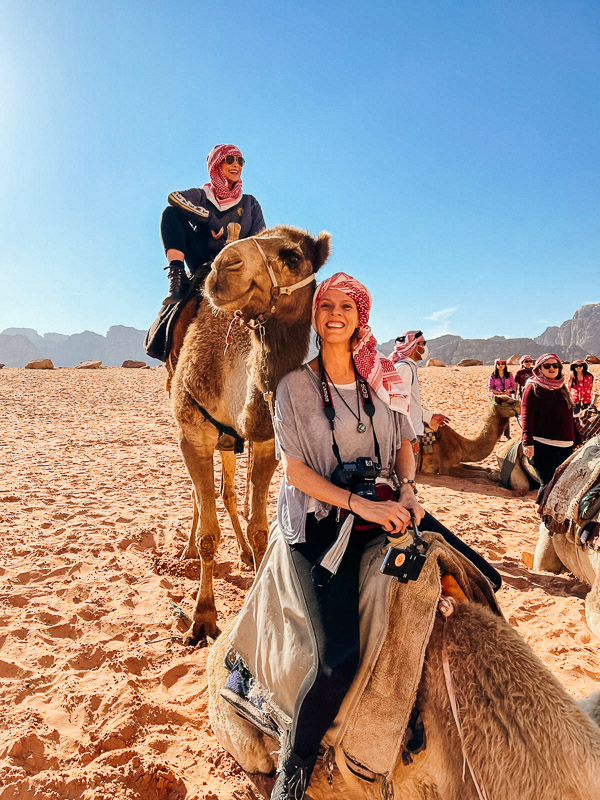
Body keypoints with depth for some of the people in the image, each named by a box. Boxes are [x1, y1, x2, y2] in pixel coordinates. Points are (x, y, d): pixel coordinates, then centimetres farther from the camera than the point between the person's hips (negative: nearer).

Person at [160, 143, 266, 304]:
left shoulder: (250, 203, 18)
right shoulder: (201, 196, 15)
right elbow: (173, 197, -8)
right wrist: (210, 218, -15)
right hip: (203, 261, 0)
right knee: (172, 212, -12)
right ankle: (177, 278, -28)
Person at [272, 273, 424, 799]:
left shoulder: (383, 380, 8)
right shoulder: (296, 386, -3)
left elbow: (404, 445, 16)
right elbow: (295, 469, -7)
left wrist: (408, 490, -4)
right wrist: (361, 504, -16)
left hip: (385, 511, 5)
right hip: (320, 522, -5)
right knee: (340, 656, -17)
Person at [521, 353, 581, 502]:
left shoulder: (562, 388, 17)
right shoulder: (533, 388, -2)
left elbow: (569, 417, 23)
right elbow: (526, 416, -10)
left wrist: (577, 440, 21)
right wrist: (528, 442, -19)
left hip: (566, 445, 7)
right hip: (543, 445, -7)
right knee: (549, 484, -10)